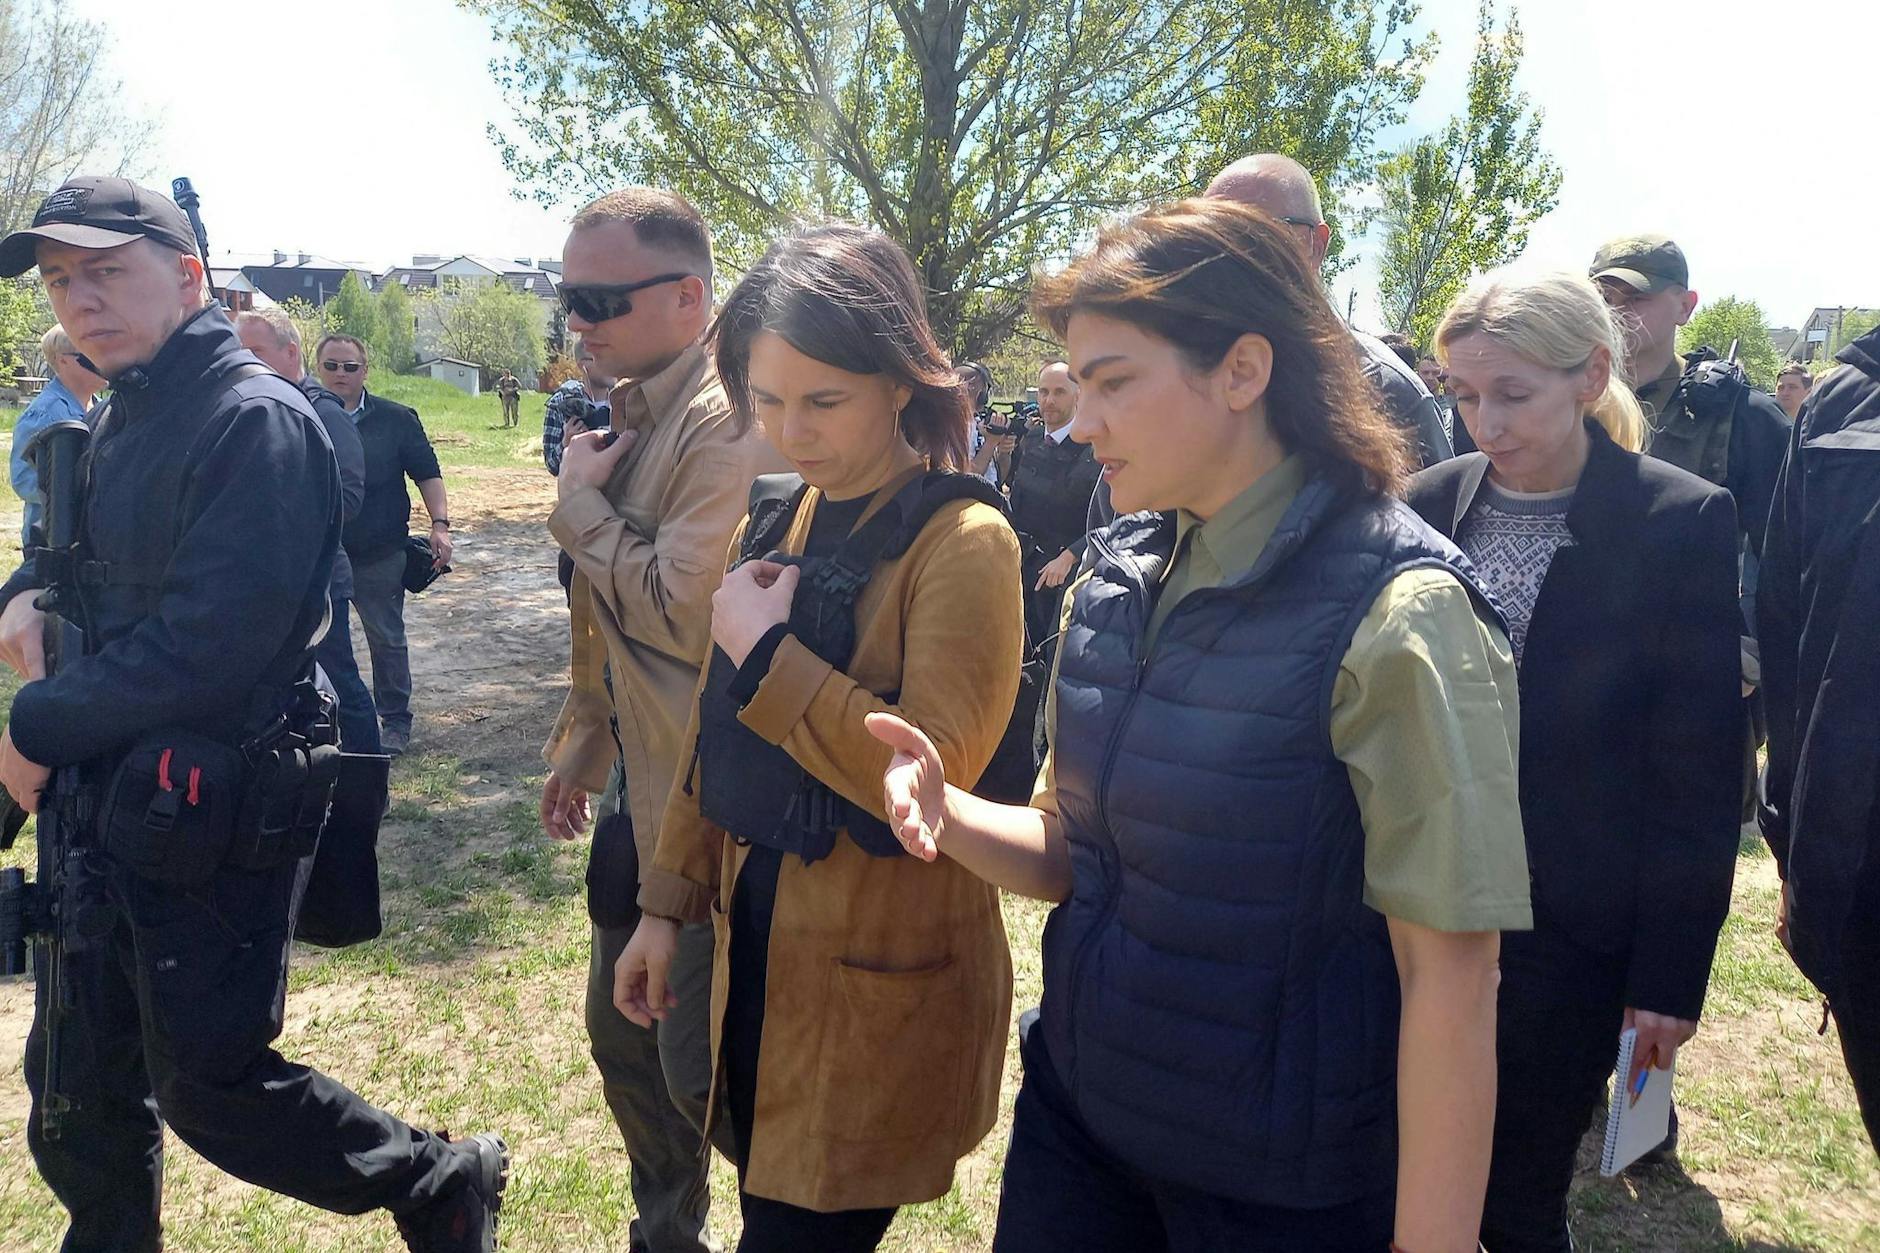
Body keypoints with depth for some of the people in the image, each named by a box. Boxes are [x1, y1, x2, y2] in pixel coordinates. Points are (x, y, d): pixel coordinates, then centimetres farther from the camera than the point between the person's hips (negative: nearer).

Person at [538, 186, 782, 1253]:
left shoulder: (725, 423, -19)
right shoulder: (634, 413, 10)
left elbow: (677, 610, -26)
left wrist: (581, 503, -12)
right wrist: (582, 743, 21)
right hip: (634, 790, 9)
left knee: (699, 1066, 1)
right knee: (624, 1038, 21)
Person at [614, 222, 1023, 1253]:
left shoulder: (961, 542, -17)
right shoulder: (786, 522, 6)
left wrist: (766, 649, -21)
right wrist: (668, 902, 11)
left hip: (880, 983, -7)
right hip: (757, 941, 7)